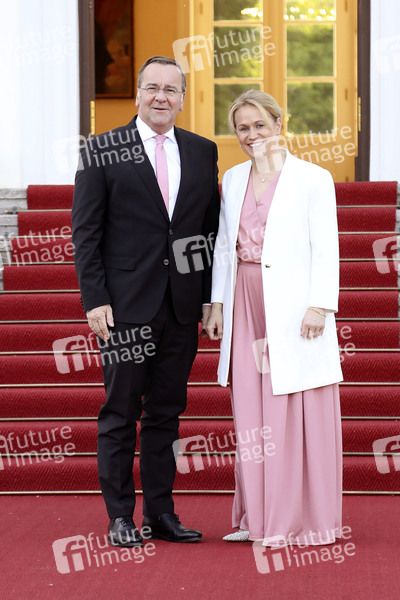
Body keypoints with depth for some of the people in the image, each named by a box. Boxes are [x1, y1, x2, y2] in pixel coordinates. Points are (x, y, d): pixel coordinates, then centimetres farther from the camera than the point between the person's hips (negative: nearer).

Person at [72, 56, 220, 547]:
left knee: (166, 413, 10)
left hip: (183, 306, 3)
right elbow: (85, 232, -2)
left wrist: (211, 297, 5)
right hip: (126, 304, -3)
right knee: (121, 412, 3)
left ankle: (161, 514, 17)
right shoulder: (102, 151, 0)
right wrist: (94, 299, -9)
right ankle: (120, 518, 10)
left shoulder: (202, 152, 9)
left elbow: (212, 229, 12)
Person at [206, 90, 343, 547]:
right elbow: (223, 245, 15)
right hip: (247, 307, 5)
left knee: (299, 414, -3)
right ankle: (259, 517, 15)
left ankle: (306, 519, 5)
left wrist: (319, 305, -14)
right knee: (251, 414, 7)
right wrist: (217, 303, 10)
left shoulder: (313, 179, -2)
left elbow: (325, 249, -6)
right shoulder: (233, 180, 13)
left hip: (293, 309, -5)